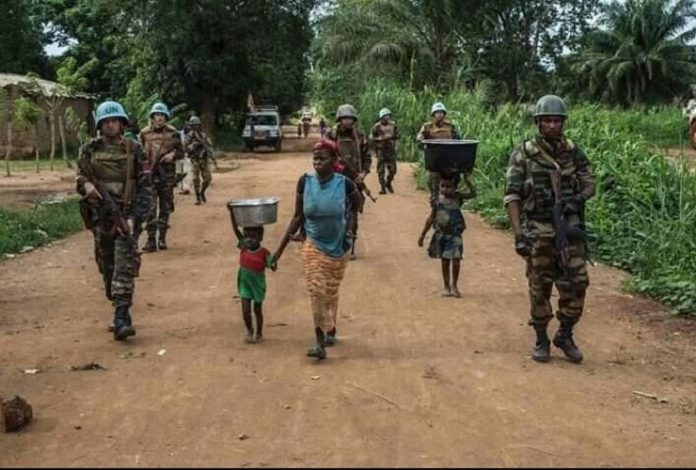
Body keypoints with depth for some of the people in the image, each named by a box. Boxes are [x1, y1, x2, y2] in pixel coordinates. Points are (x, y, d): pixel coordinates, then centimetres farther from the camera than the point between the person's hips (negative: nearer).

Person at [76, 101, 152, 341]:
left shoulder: (133, 150, -1)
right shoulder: (90, 149, 6)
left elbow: (144, 186, -2)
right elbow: (79, 177, 13)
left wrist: (134, 217, -13)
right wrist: (86, 185, -13)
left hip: (125, 216, -3)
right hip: (100, 217, 3)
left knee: (125, 267, -14)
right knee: (107, 267, 12)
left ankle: (122, 319, -17)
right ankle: (119, 310, 28)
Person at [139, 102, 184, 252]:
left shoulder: (173, 133, 2)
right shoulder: (144, 133, 3)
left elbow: (181, 152, 7)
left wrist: (173, 155, -12)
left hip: (167, 174, 1)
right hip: (150, 174, -1)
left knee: (165, 207, 8)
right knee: (150, 207, -8)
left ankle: (162, 238, 19)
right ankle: (151, 240, -7)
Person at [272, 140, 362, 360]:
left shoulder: (345, 184, -16)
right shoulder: (305, 182, -11)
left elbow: (357, 205, 7)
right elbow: (298, 217, -4)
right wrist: (280, 249, -6)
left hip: (338, 247, 0)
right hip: (313, 246, 0)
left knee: (331, 292, 14)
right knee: (316, 292, -9)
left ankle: (330, 330, 38)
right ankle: (320, 343, -7)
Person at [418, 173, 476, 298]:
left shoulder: (457, 197, -4)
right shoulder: (437, 201, -3)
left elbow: (473, 194, -9)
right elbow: (431, 218, 5)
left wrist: (468, 181, -19)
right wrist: (423, 235, 7)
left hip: (455, 235, -1)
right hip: (441, 235, 1)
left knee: (456, 262, -5)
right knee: (445, 262, 8)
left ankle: (454, 285, 17)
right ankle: (446, 286, 20)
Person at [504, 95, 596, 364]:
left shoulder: (574, 152, 5)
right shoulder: (523, 155, -5)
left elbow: (590, 183, 14)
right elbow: (512, 197, -8)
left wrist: (578, 198, -9)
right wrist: (518, 234, -16)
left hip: (569, 228, 3)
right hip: (538, 232, -2)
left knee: (576, 282, -2)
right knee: (540, 288, 5)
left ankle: (565, 335, 18)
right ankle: (541, 341, 20)